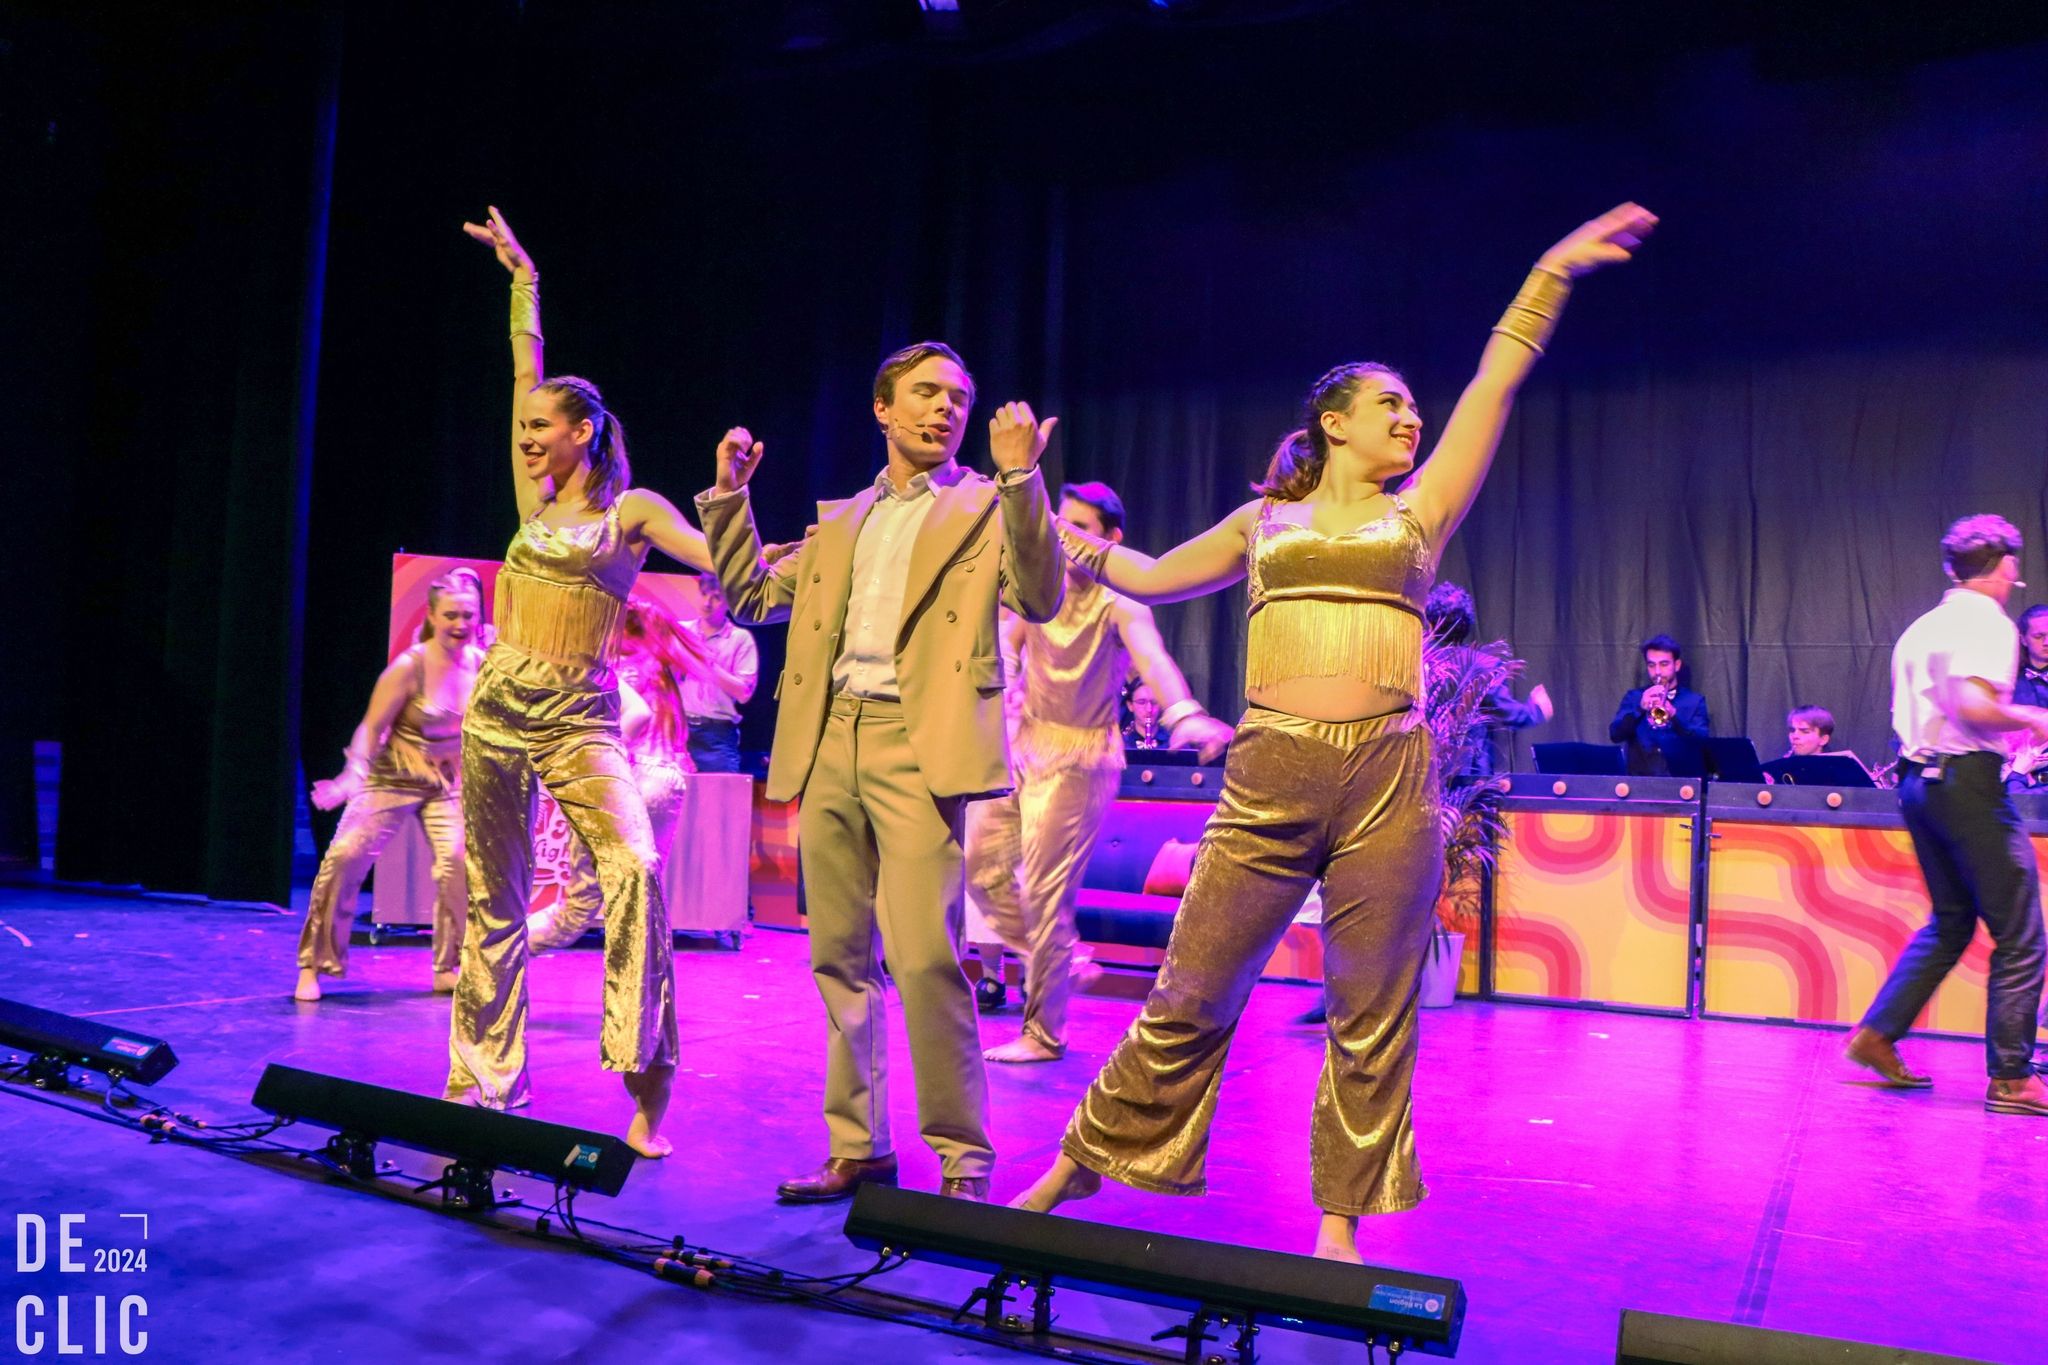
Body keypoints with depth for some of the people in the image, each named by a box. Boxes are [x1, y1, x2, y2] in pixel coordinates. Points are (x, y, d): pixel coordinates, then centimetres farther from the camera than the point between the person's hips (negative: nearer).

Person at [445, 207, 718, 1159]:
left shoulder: (633, 511, 1)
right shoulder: (535, 499, 12)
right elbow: (528, 367, 17)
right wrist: (522, 275, 22)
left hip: (579, 718, -5)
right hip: (496, 708, 5)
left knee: (634, 869, -25)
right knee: (492, 899, 8)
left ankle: (647, 1083, -19)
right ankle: (485, 1082, 19)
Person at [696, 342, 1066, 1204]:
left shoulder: (985, 507, 7)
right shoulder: (840, 522, 23)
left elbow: (1040, 600, -9)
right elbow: (751, 594, 26)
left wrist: (1020, 478, -19)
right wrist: (728, 494, 17)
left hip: (917, 745, -6)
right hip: (828, 744, 6)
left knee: (924, 957, -14)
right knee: (839, 959, 9)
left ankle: (963, 1163, -1)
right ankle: (856, 1150, 20)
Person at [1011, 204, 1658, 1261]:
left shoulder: (1418, 515, 14)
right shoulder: (1265, 520, 16)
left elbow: (1495, 385, 10)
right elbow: (1151, 578, 27)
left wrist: (1550, 273, 6)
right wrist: (1060, 536, 30)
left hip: (1388, 783, 0)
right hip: (1269, 777, 0)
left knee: (1372, 1018, 5)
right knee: (1189, 996, 2)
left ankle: (1341, 1226, 20)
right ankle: (1081, 1165, 20)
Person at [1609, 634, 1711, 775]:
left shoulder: (1695, 701, 9)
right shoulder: (1634, 697, 12)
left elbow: (1702, 741, -6)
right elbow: (1615, 735, -2)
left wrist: (1674, 714, -20)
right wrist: (1640, 708, -16)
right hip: (1639, 778, 0)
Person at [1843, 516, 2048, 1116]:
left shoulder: (1920, 628, 15)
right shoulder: (1988, 621, -10)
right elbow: (1974, 705, -25)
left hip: (1917, 779, 9)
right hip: (1967, 780, -9)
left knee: (1949, 922, 20)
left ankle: (1877, 1034, 16)